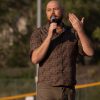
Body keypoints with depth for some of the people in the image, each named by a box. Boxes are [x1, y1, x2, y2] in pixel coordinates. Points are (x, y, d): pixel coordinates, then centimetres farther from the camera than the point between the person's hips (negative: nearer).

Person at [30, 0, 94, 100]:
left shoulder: (73, 33, 8)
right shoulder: (38, 33, 0)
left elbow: (89, 52, -6)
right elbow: (35, 59, -15)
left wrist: (80, 30, -18)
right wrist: (50, 36, -21)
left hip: (68, 91, 3)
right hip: (47, 90, -3)